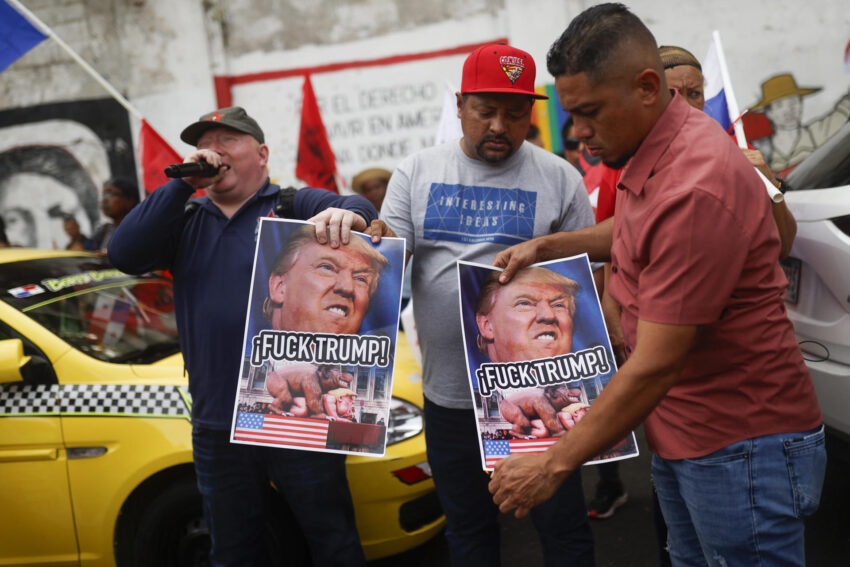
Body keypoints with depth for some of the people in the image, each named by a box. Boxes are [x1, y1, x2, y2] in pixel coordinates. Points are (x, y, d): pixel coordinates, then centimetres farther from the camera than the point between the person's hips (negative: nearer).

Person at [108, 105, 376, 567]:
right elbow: (124, 255, -2)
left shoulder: (296, 206, 0)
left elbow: (359, 210, -17)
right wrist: (183, 183, -7)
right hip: (217, 429, 5)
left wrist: (346, 215, -42)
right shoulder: (188, 224, 13)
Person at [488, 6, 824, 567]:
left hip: (742, 449, -9)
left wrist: (554, 465, -20)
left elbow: (656, 365, -27)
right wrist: (546, 244, 19)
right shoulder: (649, 153, 4)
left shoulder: (696, 188, -28)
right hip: (680, 436, 9)